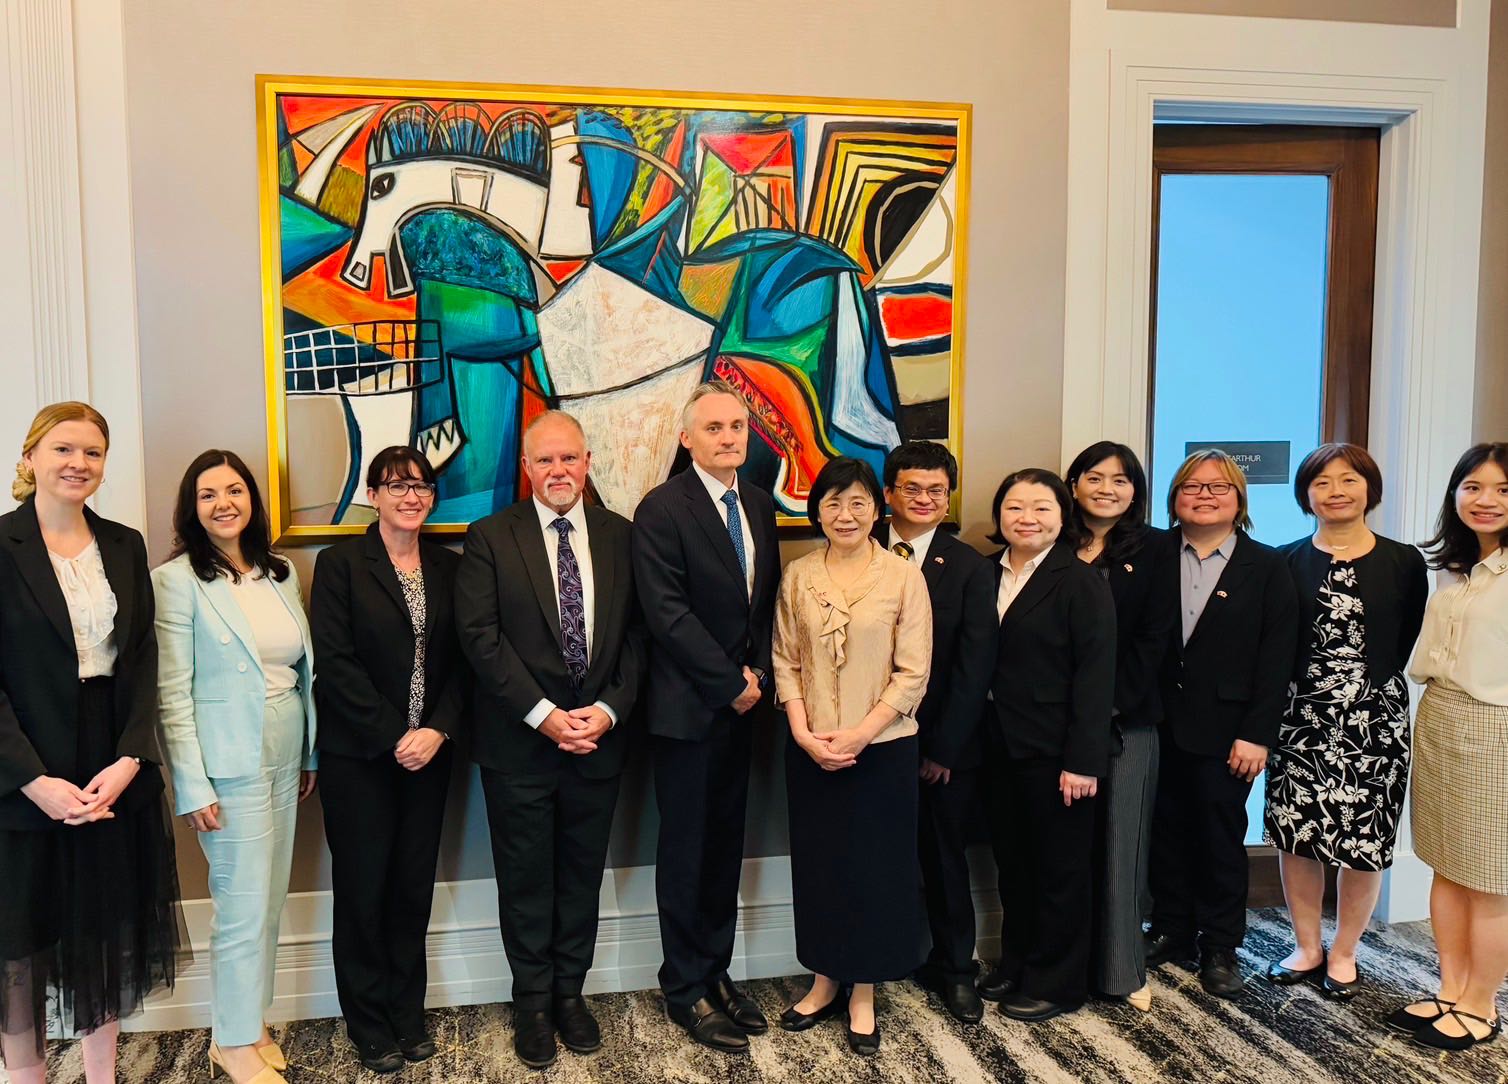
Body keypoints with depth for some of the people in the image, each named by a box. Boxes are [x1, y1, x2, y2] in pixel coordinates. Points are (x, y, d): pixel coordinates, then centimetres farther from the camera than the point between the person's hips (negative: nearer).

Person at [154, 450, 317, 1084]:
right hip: (229, 764, -6)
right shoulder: (177, 580, -9)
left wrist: (311, 754, 14)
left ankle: (249, 1021, 30)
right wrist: (192, 786, -13)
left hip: (285, 757, 6)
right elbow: (172, 692, -11)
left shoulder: (280, 573, 8)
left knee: (271, 900, 13)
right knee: (244, 907, 1)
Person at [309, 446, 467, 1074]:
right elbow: (334, 662, -11)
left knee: (414, 886, 11)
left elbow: (461, 659, 4)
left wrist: (438, 730, -10)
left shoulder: (448, 567, 7)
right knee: (362, 888, 7)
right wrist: (393, 737, -14)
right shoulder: (340, 564, -5)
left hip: (428, 752, 3)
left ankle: (408, 1015, 27)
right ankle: (369, 1025, 23)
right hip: (359, 756, -3)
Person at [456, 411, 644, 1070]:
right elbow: (480, 636, -10)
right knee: (526, 879, 11)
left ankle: (570, 992, 32)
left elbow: (635, 633, 2)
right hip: (520, 743, -2)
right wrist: (543, 714, -16)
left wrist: (608, 709, -10)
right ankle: (533, 1002, 28)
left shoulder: (620, 536, 4)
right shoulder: (491, 539, -3)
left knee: (582, 876, 15)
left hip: (598, 738, 2)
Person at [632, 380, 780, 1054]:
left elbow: (768, 598, 12)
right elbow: (667, 612, -17)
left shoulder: (760, 506, 10)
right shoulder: (662, 509, -11)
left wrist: (757, 674, -2)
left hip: (742, 705, 6)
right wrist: (731, 683, -14)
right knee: (685, 852, 6)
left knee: (726, 847, 14)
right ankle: (687, 989, 20)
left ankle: (716, 972, 27)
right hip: (687, 710, -6)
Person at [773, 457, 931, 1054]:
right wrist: (805, 734, -9)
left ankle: (863, 992, 24)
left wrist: (860, 734, -15)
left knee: (874, 867, 7)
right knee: (818, 864, 12)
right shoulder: (798, 575, 3)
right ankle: (826, 979, 30)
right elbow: (785, 661, 3)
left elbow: (912, 672, -8)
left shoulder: (904, 576, -6)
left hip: (882, 748, -2)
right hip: (811, 752, 3)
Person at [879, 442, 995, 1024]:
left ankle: (954, 969, 28)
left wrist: (944, 747, -8)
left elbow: (975, 665, -4)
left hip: (945, 745, 0)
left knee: (945, 857, 11)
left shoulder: (970, 567, -1)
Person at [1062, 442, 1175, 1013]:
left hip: (1126, 719, -1)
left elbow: (1153, 639, -3)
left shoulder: (1153, 549, 4)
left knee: (1120, 842, 5)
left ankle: (1122, 969, 18)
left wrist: (1110, 705, -11)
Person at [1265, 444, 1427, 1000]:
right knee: (1296, 834, 6)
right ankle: (1306, 947, 24)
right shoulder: (1285, 562, 3)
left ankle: (1343, 953, 24)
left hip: (1374, 721, 0)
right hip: (1299, 718, 1)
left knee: (1364, 840, 5)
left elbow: (1409, 645, 3)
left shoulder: (1404, 563, 2)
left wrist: (1367, 683, -2)